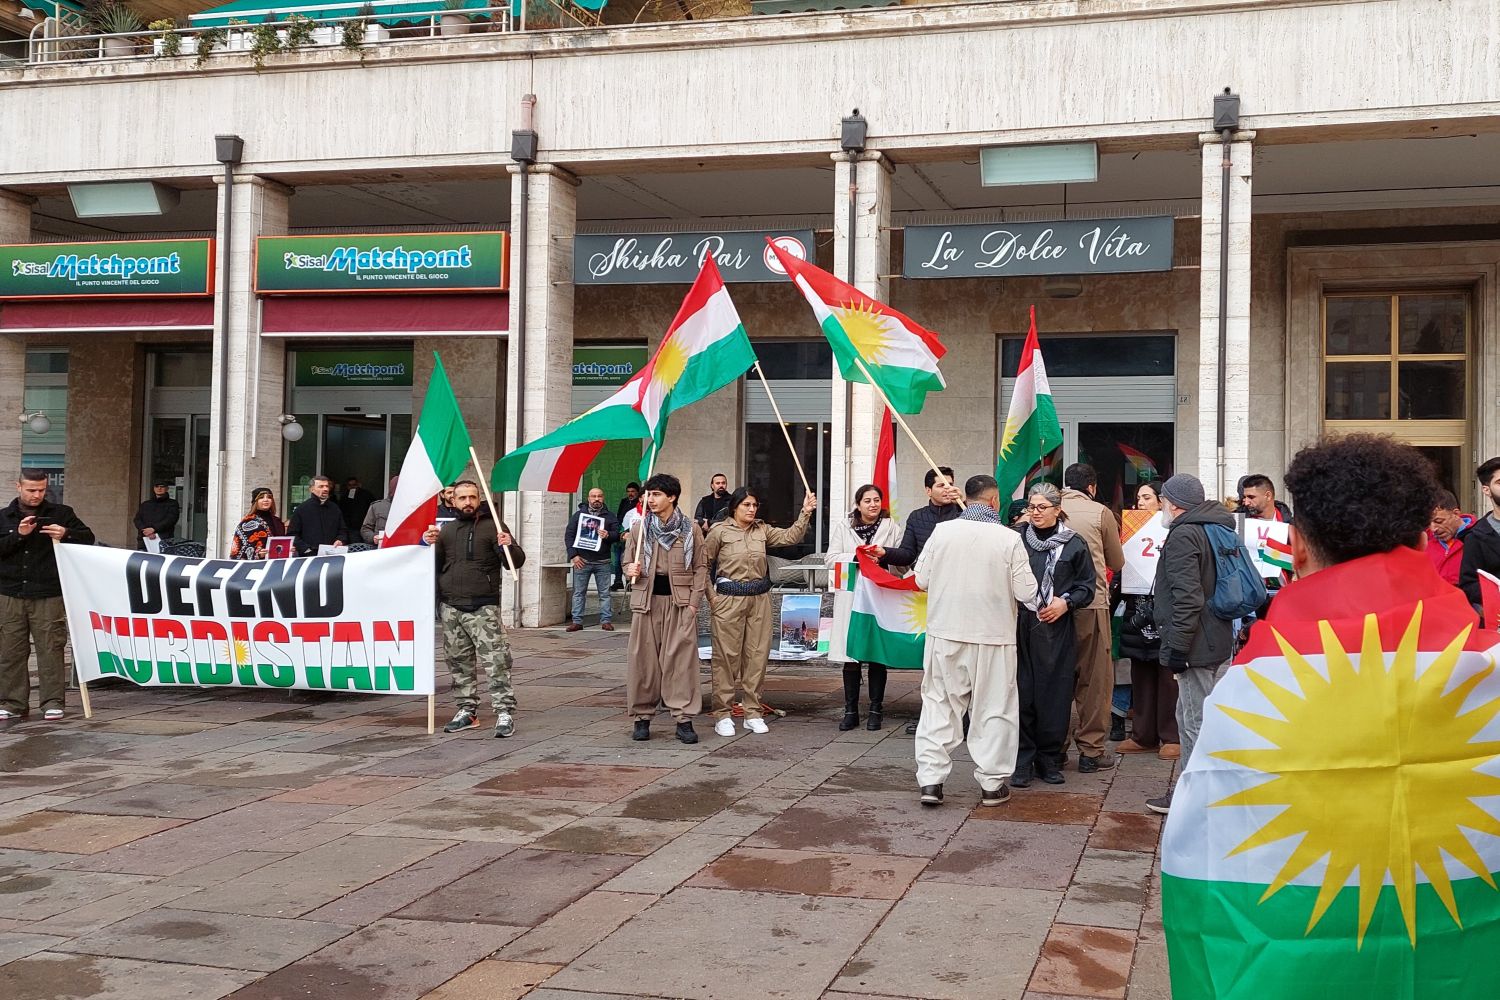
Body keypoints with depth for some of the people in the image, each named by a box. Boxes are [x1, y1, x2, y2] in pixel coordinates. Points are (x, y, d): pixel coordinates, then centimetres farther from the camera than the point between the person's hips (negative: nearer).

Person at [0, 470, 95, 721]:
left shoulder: (60, 513, 7)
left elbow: (88, 537, 7)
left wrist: (66, 534, -12)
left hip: (48, 596, -2)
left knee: (50, 649, -4)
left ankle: (53, 702, 2)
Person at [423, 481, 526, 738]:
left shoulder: (492, 526, 1)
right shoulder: (447, 530, 16)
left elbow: (517, 562, -4)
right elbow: (435, 565, 18)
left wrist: (509, 546, -25)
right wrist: (429, 544, 0)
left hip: (483, 608, -5)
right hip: (450, 607, 5)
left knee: (496, 661, -12)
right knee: (459, 662, 11)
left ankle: (504, 712, -10)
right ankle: (467, 710, 20)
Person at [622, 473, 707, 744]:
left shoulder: (691, 529, 5)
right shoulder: (639, 527, 10)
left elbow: (701, 567, 6)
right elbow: (627, 562, 17)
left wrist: (694, 601, -3)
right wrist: (630, 570, -8)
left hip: (680, 601, -2)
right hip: (646, 599, 2)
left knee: (681, 657, -6)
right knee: (643, 657, 1)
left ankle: (684, 719, -2)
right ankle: (642, 717, 10)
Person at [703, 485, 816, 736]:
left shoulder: (762, 530, 10)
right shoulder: (720, 531, -4)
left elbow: (790, 536, 6)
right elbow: (702, 563, -1)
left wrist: (805, 513, -6)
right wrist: (711, 596, -5)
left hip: (760, 598, 5)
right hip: (729, 599, -5)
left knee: (757, 654, 6)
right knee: (726, 656, -2)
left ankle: (752, 712, 15)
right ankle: (722, 715, 4)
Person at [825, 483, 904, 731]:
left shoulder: (892, 527, 7)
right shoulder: (842, 526, 8)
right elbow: (831, 559, 1)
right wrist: (856, 557, -11)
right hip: (850, 596, 0)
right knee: (851, 656, 2)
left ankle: (876, 710, 13)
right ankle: (851, 711, 10)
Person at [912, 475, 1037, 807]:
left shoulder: (942, 531, -6)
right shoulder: (1009, 539, -11)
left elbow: (922, 579, 1)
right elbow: (1026, 591, -8)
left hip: (945, 634, 2)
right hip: (993, 636, -2)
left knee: (939, 705, 12)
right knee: (993, 710, 10)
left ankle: (930, 779, 9)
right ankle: (992, 784, 18)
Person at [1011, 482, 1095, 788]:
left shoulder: (1074, 544, 5)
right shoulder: (1017, 539, 4)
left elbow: (1086, 586, 9)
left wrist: (1066, 602, -6)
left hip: (1056, 629, 0)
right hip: (1020, 626, 0)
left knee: (1054, 694, 2)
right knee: (1022, 692, -1)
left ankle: (1049, 758, 14)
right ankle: (1022, 760, 7)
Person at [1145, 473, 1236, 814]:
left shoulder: (1183, 535, -15)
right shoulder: (1218, 529, 16)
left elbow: (1188, 598, -23)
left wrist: (1177, 647, -20)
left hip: (1198, 647, -10)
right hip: (1220, 643, 10)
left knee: (1197, 724, -5)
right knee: (1189, 717, 18)